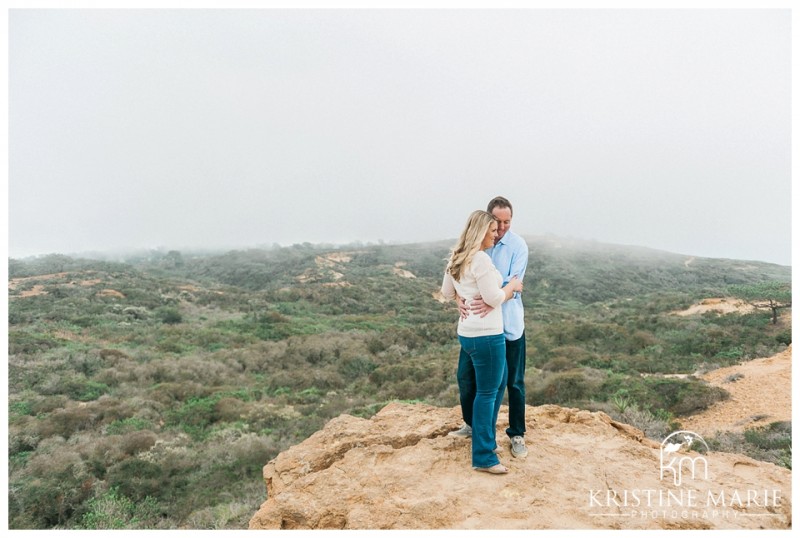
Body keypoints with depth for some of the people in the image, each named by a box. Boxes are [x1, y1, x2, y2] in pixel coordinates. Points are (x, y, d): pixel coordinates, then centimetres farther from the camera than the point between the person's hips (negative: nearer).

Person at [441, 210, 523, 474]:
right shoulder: (481, 259, -18)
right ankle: (483, 457, 13)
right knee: (487, 392, 2)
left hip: (467, 333, 10)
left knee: (499, 383, 25)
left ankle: (485, 435, 36)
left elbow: (447, 292, 20)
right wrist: (512, 286, -2)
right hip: (486, 335, -10)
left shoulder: (456, 258, 11)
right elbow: (494, 298, -18)